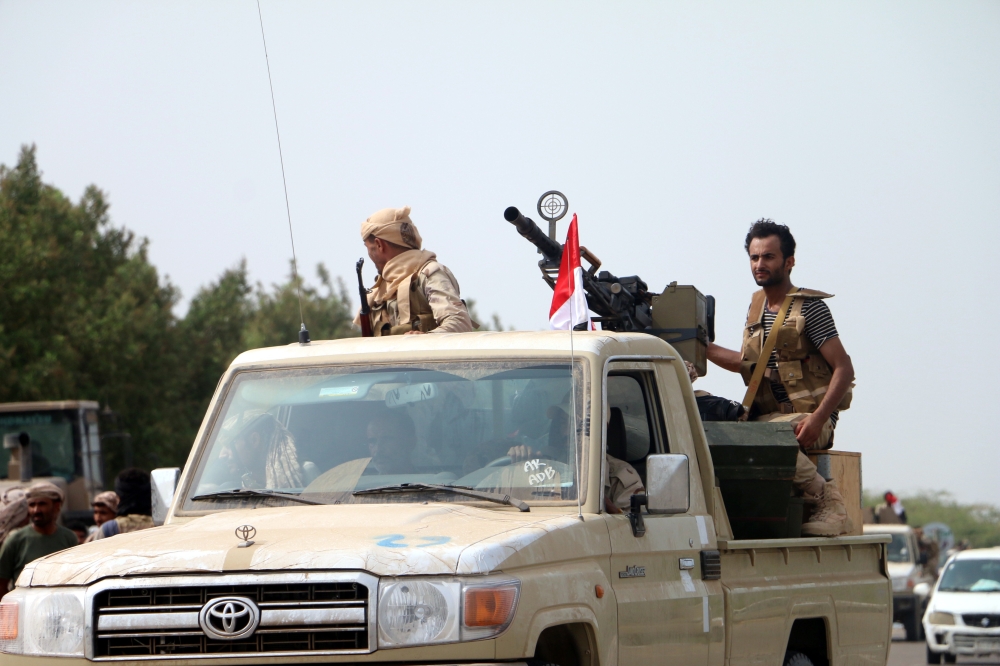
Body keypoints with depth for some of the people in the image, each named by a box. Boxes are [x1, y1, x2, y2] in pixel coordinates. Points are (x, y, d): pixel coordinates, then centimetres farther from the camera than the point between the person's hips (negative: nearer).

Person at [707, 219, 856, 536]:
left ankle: (826, 497, -18)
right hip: (768, 416, 7)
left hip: (807, 419, -7)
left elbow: (844, 368, -12)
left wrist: (817, 419, -23)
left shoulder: (809, 307, -7)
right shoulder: (756, 307, 16)